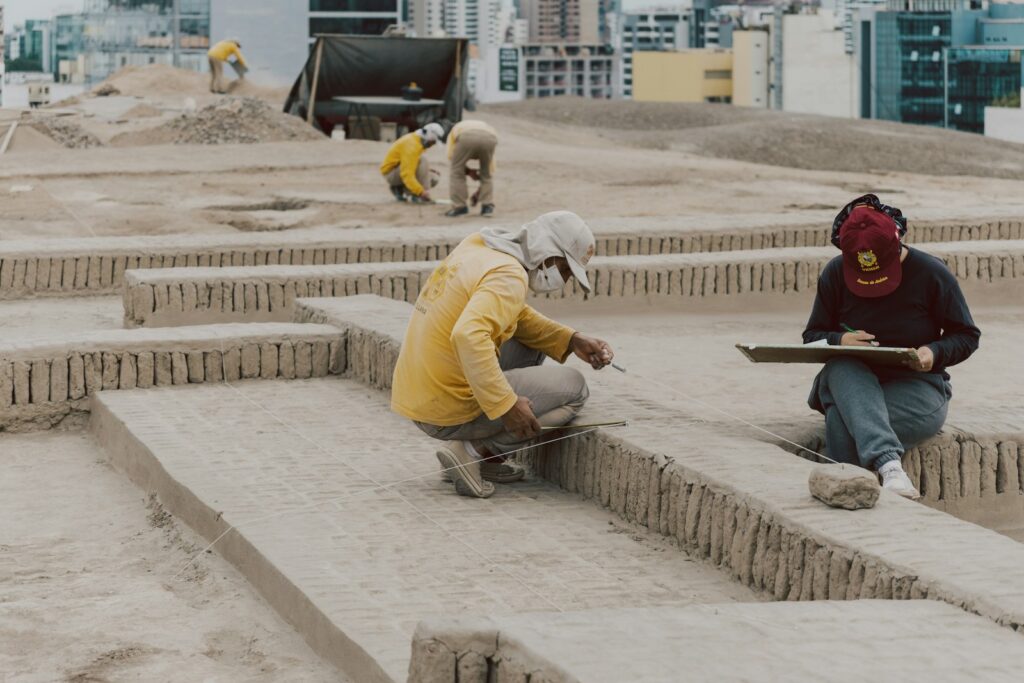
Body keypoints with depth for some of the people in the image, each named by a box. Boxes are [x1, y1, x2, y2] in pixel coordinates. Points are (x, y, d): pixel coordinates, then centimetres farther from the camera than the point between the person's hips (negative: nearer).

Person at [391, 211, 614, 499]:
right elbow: (468, 336, -33)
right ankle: (474, 450, -5)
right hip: (448, 414, -9)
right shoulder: (509, 276, -18)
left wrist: (573, 341, 12)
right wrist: (506, 405, -29)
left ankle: (486, 455, 14)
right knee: (573, 387, 1)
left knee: (530, 347, 24)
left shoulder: (478, 246, 11)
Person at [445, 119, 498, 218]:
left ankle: (459, 207, 21)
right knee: (487, 173, 27)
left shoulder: (456, 129, 40)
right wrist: (479, 192, 50)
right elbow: (490, 169, 43)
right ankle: (488, 206, 21)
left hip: (467, 137, -3)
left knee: (457, 172, 20)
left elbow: (451, 156, 20)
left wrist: (468, 171, 25)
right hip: (490, 138, 3)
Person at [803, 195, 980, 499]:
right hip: (851, 380, 3)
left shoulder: (931, 273, -5)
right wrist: (839, 340, -16)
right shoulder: (834, 274, 2)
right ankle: (888, 464, -57)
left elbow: (967, 336, 3)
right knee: (841, 369, -39)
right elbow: (812, 336, 9)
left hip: (916, 383, -2)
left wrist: (935, 353, -19)